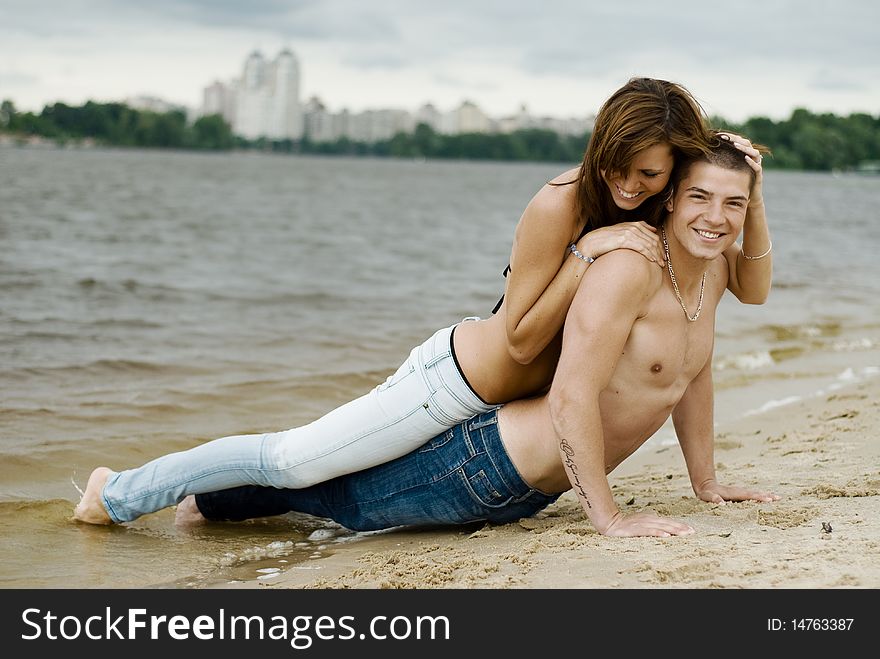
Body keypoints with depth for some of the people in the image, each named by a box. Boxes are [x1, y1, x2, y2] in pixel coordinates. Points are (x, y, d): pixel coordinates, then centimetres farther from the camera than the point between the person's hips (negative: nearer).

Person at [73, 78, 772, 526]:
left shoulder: (673, 213, -6)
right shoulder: (560, 206, -27)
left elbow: (753, 289, -9)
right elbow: (520, 340, -22)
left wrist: (752, 196, -23)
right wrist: (587, 251, -33)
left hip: (519, 402, 7)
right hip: (461, 378, -7)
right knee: (289, 459, -4)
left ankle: (209, 493, 44)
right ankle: (121, 494, 15)